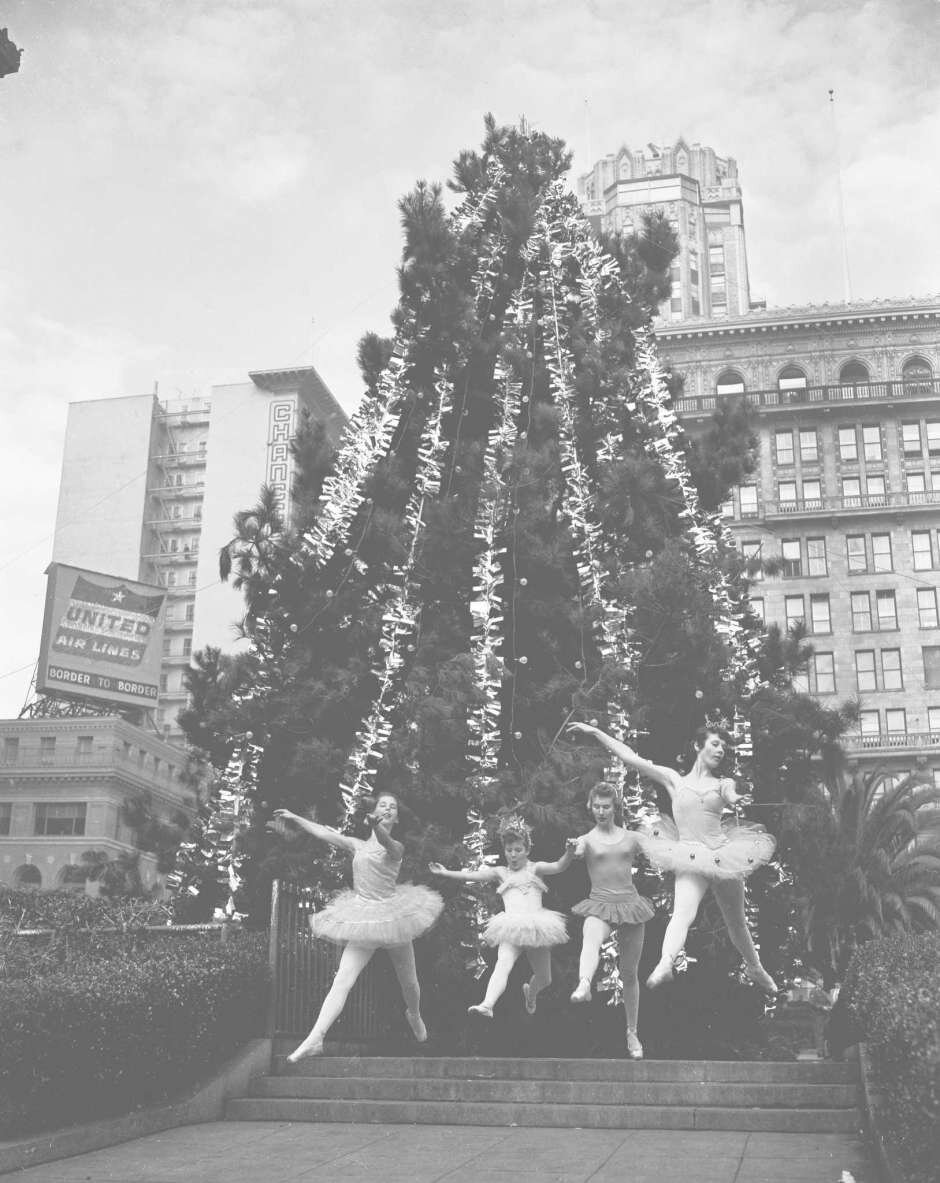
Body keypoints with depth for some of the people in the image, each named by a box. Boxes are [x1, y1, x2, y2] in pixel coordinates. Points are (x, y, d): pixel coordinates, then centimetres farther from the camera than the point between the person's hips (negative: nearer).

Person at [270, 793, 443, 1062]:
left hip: (392, 916, -1)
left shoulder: (396, 847, -5)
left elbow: (385, 842, -29)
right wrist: (294, 818, -4)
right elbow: (323, 833, 4)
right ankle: (315, 1039, -20)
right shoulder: (358, 845, 7)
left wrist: (377, 827, -52)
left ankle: (414, 1016, 45)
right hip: (363, 917, 1)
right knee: (342, 979, -15)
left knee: (408, 982, 13)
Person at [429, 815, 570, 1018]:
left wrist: (570, 852, -29)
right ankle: (487, 1005, -45)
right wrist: (444, 873, -4)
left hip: (536, 927, 1)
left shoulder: (535, 868, 9)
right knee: (502, 965, -27)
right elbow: (472, 875, 5)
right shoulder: (500, 873, 14)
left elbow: (558, 867, -9)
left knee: (544, 979, 11)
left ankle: (530, 991, 45)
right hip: (511, 930, -1)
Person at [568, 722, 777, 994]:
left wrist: (738, 799, -39)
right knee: (683, 912, -28)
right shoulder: (674, 780, 7)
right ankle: (665, 964, -46)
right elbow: (631, 758, 1)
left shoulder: (723, 784, 12)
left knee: (737, 921, 17)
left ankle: (755, 969, 40)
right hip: (690, 858, -3)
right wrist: (595, 731, -4)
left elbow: (731, 796, -13)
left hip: (722, 854, 3)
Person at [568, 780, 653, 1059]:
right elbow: (575, 854, -19)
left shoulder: (632, 837, 10)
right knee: (590, 940, -37)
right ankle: (584, 986, -63)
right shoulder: (586, 840, 4)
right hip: (600, 905, -2)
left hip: (630, 903, 2)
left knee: (629, 973, 9)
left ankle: (632, 1032, 25)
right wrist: (573, 851, -40)